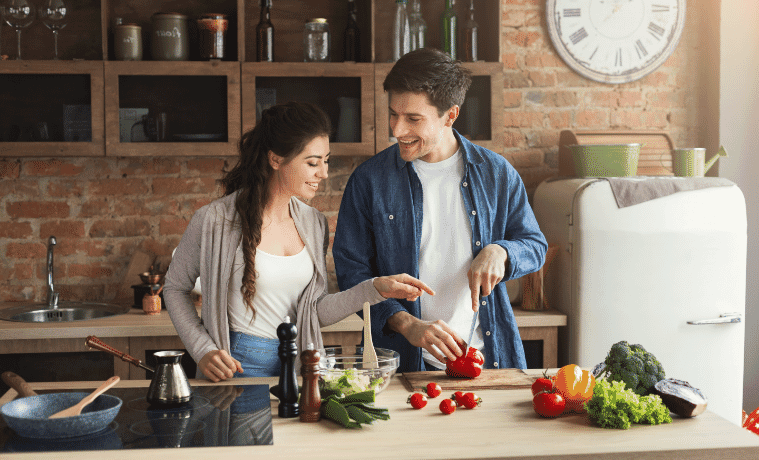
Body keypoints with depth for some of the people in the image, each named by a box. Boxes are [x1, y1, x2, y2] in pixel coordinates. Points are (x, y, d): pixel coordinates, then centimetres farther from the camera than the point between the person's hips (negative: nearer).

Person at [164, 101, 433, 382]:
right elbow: (175, 288, 3)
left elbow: (317, 313, 6)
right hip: (237, 367, -4)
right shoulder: (214, 221, -10)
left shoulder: (315, 224, 5)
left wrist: (377, 289, -4)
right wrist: (203, 351, -7)